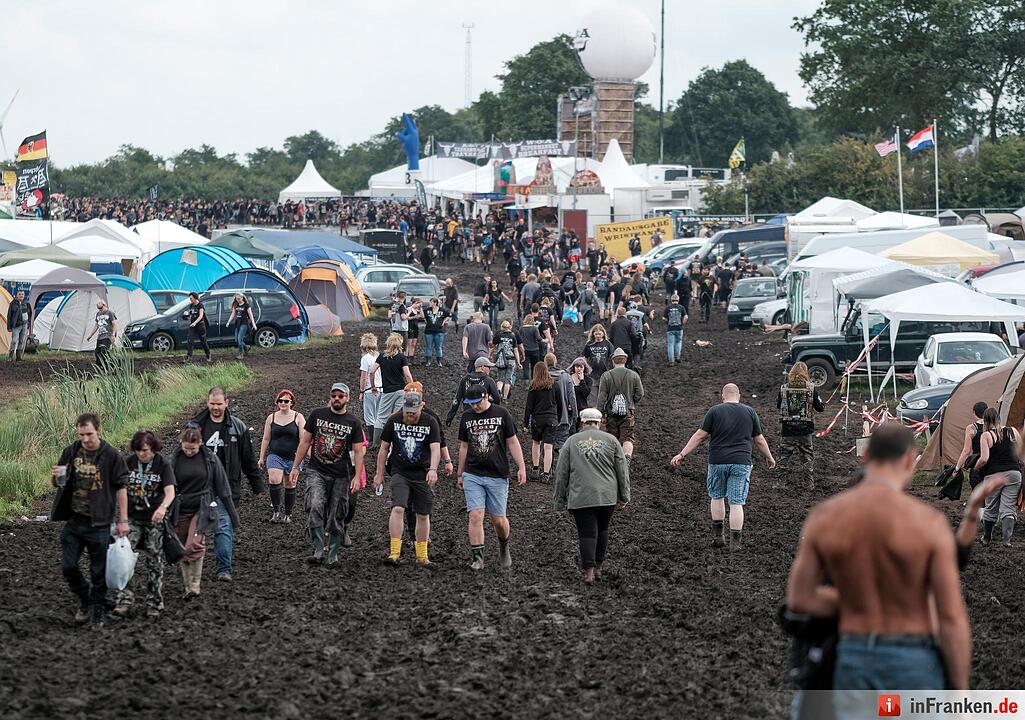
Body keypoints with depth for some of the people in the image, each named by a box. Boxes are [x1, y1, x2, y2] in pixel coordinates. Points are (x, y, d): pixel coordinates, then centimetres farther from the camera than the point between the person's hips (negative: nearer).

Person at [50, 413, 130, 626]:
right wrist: (55, 477, -11)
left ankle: (97, 612, 15)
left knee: (99, 572, 2)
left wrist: (123, 520, -7)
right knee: (68, 567, 4)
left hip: (99, 523, -4)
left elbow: (121, 488, -4)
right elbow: (57, 484, 15)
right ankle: (85, 599, 28)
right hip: (73, 520, 4)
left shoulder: (111, 456, -8)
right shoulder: (71, 452, 4)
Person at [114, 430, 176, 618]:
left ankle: (154, 603, 16)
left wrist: (163, 507, -39)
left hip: (154, 519, -1)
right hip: (132, 517, 1)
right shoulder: (128, 463, -1)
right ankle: (124, 600, -12)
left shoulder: (163, 464, -8)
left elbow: (170, 491, -18)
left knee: (154, 561, 6)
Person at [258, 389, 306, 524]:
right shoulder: (271, 418, 6)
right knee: (274, 481, -20)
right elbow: (265, 440, 11)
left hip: (293, 457, -1)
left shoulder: (298, 417, 0)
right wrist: (261, 458, 11)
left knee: (290, 485, 6)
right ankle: (276, 510, -9)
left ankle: (288, 514, 20)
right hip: (275, 455, 1)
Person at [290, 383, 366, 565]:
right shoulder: (317, 415, 5)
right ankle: (318, 552, -22)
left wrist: (357, 477, -8)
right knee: (315, 507, -21)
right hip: (316, 471, 0)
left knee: (336, 517, 4)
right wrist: (295, 467, 7)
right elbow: (305, 441, 10)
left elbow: (358, 451, 2)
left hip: (341, 475, 1)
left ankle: (333, 555, 17)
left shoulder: (354, 422, 3)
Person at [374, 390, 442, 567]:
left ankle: (422, 556, 19)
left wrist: (433, 470, -30)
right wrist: (379, 473, 8)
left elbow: (435, 449, -13)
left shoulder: (430, 423, -4)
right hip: (400, 473, 0)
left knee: (423, 515, 6)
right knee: (398, 509, -18)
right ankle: (394, 552, -19)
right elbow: (384, 448, 8)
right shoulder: (394, 421, -1)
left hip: (422, 475, 0)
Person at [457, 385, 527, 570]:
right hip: (472, 475, 2)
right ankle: (477, 558, -8)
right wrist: (460, 474, 18)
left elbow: (512, 442, 4)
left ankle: (504, 549, 31)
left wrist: (521, 468, 0)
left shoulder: (502, 414, 0)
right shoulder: (467, 417, 8)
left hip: (498, 475, -2)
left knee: (498, 519, 4)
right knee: (475, 516, -10)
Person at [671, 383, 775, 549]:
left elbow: (700, 436, -3)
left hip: (717, 461, 0)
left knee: (717, 497, 18)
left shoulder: (714, 411, 1)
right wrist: (769, 457, 27)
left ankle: (718, 536, 18)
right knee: (736, 502, 2)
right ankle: (735, 541, -1)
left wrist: (682, 454, 1)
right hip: (741, 462, 0)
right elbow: (759, 440, 11)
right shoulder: (750, 412, 6)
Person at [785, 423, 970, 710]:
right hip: (914, 669, -3)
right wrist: (960, 699, -3)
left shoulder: (823, 516, -4)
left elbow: (799, 598, 4)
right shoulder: (929, 523, -14)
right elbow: (952, 618, -13)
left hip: (854, 665, 3)